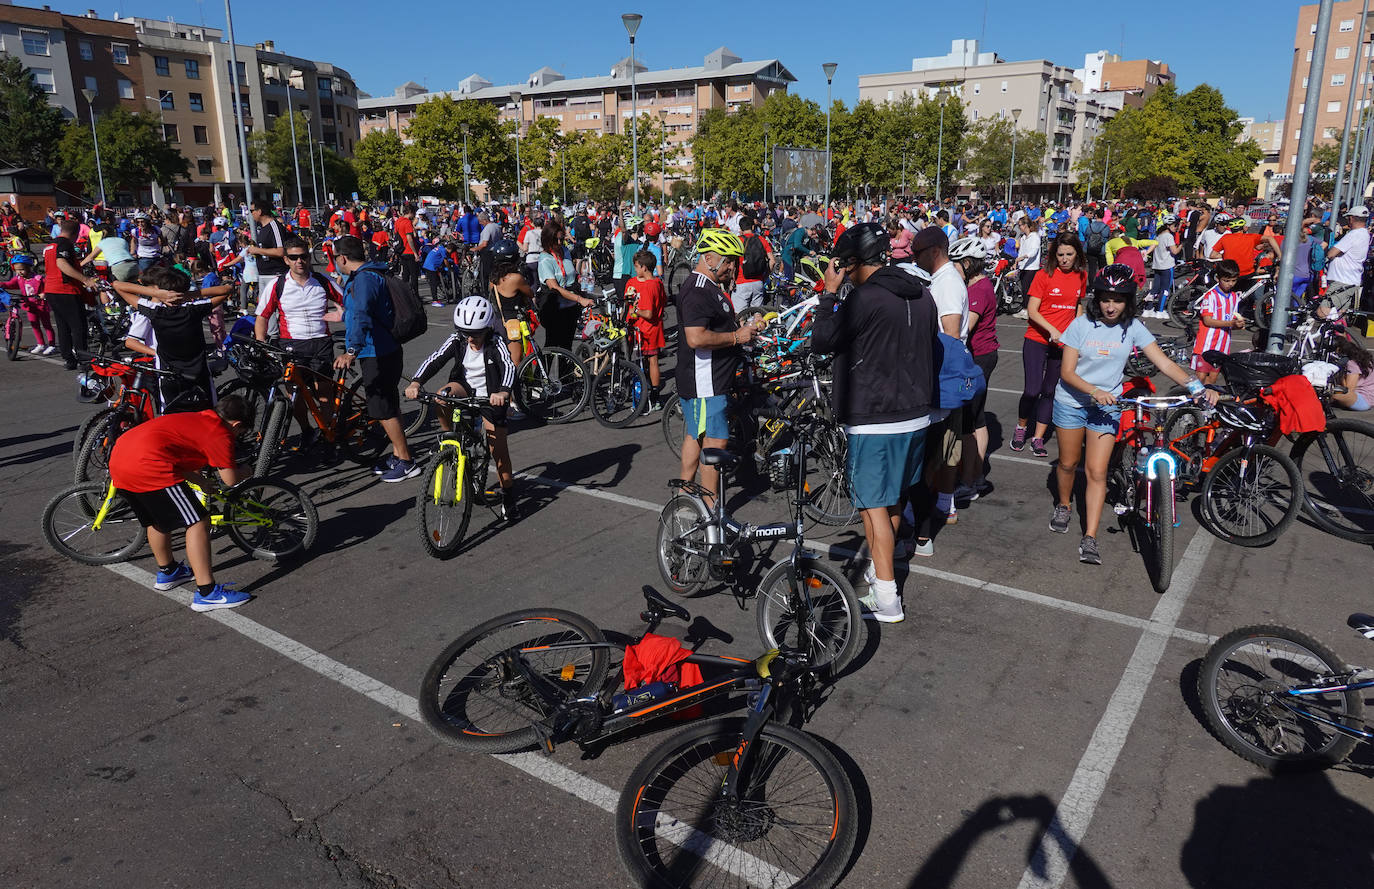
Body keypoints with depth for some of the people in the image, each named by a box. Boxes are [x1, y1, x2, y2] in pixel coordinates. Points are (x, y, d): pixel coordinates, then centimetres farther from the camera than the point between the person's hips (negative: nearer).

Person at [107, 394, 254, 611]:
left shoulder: (195, 420, 26)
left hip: (118, 460, 10)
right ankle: (206, 593, -3)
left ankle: (167, 572, 48)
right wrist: (244, 471, 21)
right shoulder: (221, 434, 1)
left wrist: (199, 480, 44)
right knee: (198, 522, -3)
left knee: (157, 519, 30)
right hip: (147, 466, -10)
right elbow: (230, 479, 0)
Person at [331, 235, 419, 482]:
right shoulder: (365, 275, 15)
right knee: (387, 407, 17)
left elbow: (362, 316, -36)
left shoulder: (364, 278, -19)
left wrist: (352, 351, -46)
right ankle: (397, 455, 27)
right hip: (381, 352, 11)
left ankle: (406, 462, 1)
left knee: (383, 410, -5)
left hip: (378, 356, -11)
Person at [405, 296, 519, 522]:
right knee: (441, 397, -33)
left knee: (499, 449, -4)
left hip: (490, 397, -2)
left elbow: (508, 366, -36)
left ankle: (508, 495, 15)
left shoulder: (496, 342, -20)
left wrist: (503, 392, -57)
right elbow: (434, 360, -21)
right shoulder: (457, 340, -12)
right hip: (464, 387, 3)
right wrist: (415, 382, -40)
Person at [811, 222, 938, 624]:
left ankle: (887, 599, 0)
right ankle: (880, 567, 39)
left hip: (874, 420, -8)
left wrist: (830, 293, -5)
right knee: (895, 498, 21)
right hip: (916, 415, 8)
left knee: (873, 504, -1)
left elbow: (822, 341, -13)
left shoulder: (864, 298, -19)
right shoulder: (922, 295, 7)